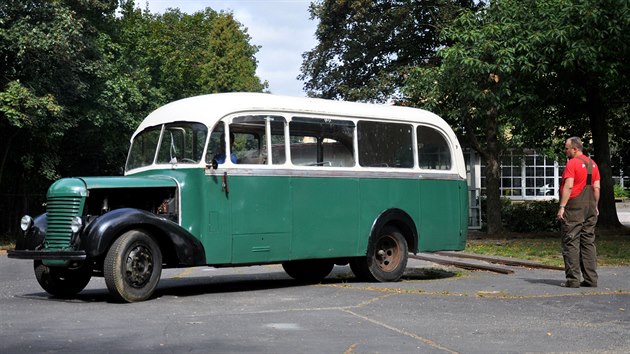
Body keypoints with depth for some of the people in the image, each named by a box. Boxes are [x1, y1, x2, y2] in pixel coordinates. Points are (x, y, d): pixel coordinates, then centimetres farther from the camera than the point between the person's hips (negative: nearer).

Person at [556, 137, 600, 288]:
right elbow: (596, 187, 12)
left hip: (574, 207, -7)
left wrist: (562, 206, -17)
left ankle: (572, 280, -7)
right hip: (590, 208, 7)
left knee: (571, 243, -4)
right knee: (588, 243, 10)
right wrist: (595, 206, 17)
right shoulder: (592, 164, 13)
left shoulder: (572, 163, -10)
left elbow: (568, 186, -18)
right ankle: (591, 279, 10)